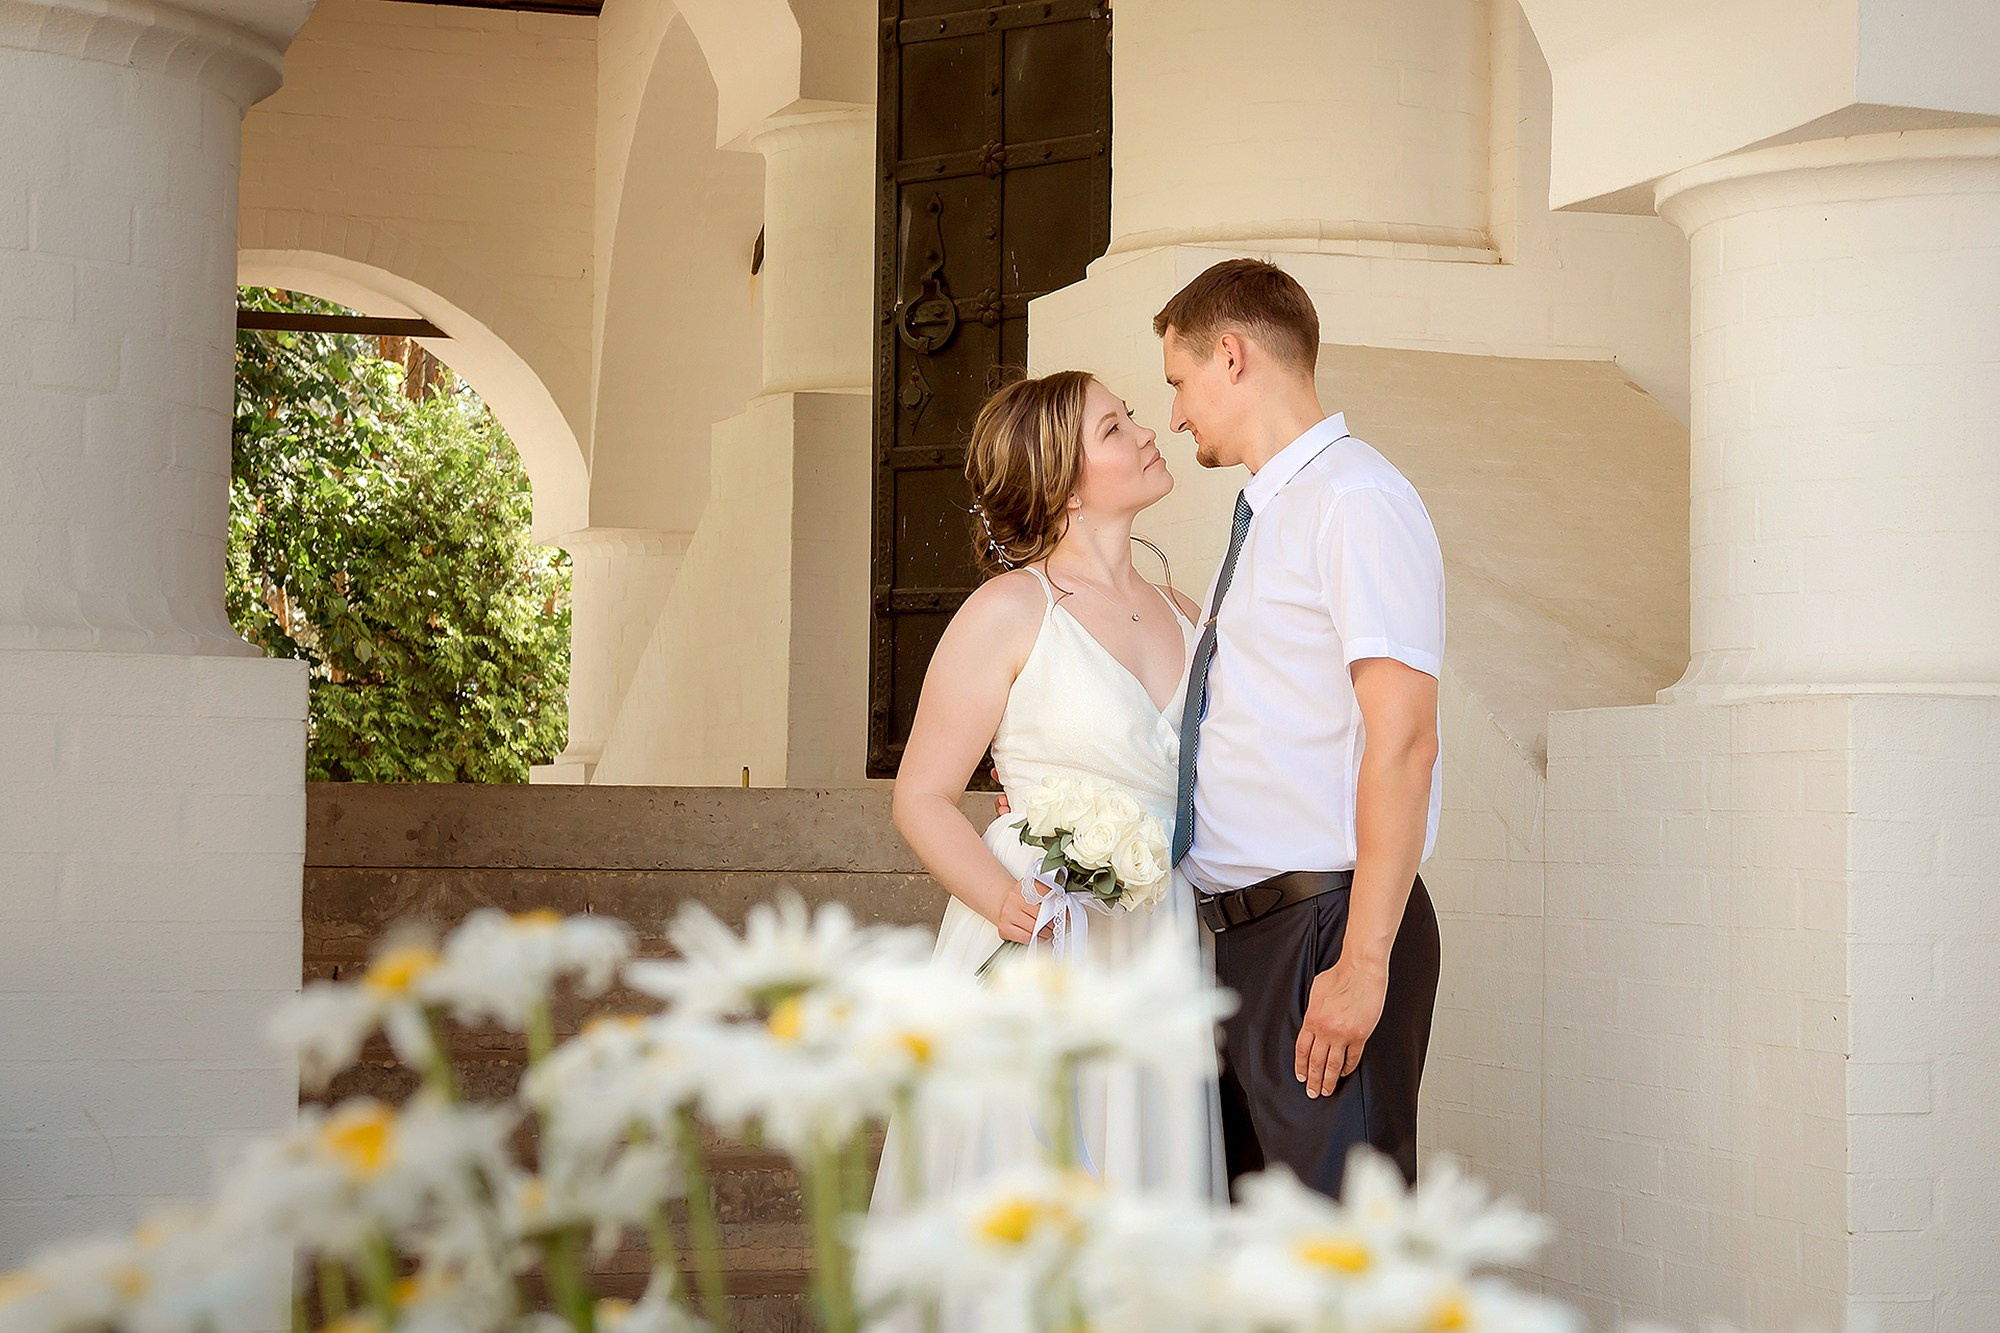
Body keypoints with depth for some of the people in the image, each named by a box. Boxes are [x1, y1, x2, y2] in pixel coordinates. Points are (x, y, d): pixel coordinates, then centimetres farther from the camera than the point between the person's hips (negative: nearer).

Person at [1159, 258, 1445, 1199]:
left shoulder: (1357, 501, -12)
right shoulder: (1265, 519, 17)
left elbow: (1402, 740, -20)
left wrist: (1362, 962, -24)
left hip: (1325, 929, -10)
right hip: (1240, 935, 10)